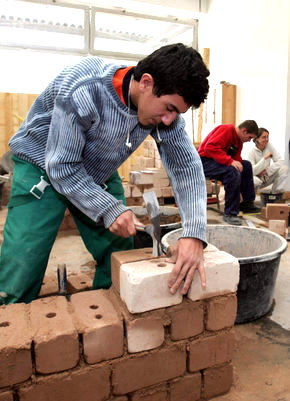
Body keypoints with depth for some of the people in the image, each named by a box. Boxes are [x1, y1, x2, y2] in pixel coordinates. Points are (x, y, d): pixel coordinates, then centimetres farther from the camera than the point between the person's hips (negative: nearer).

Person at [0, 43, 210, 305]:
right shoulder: (81, 92, -34)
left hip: (99, 174, 5)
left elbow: (186, 165, -20)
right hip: (43, 167, -4)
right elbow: (62, 167, -27)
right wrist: (108, 209, -34)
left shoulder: (163, 105, -17)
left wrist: (194, 234, -33)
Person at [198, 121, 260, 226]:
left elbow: (237, 160, 9)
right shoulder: (226, 129, -16)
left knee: (246, 165, 6)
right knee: (232, 171, -31)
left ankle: (246, 204, 11)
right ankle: (230, 213, -24)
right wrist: (230, 161, -35)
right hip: (205, 161, -10)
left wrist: (239, 191, 4)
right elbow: (210, 147, -29)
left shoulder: (239, 141, 11)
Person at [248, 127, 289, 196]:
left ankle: (276, 193, -6)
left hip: (267, 177, 4)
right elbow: (252, 171, -28)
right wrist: (264, 158, -32)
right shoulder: (252, 152, -17)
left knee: (284, 168, -19)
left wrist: (266, 171, -22)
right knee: (255, 180, -39)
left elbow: (281, 161, -12)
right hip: (256, 178, -4)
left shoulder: (269, 146, -7)